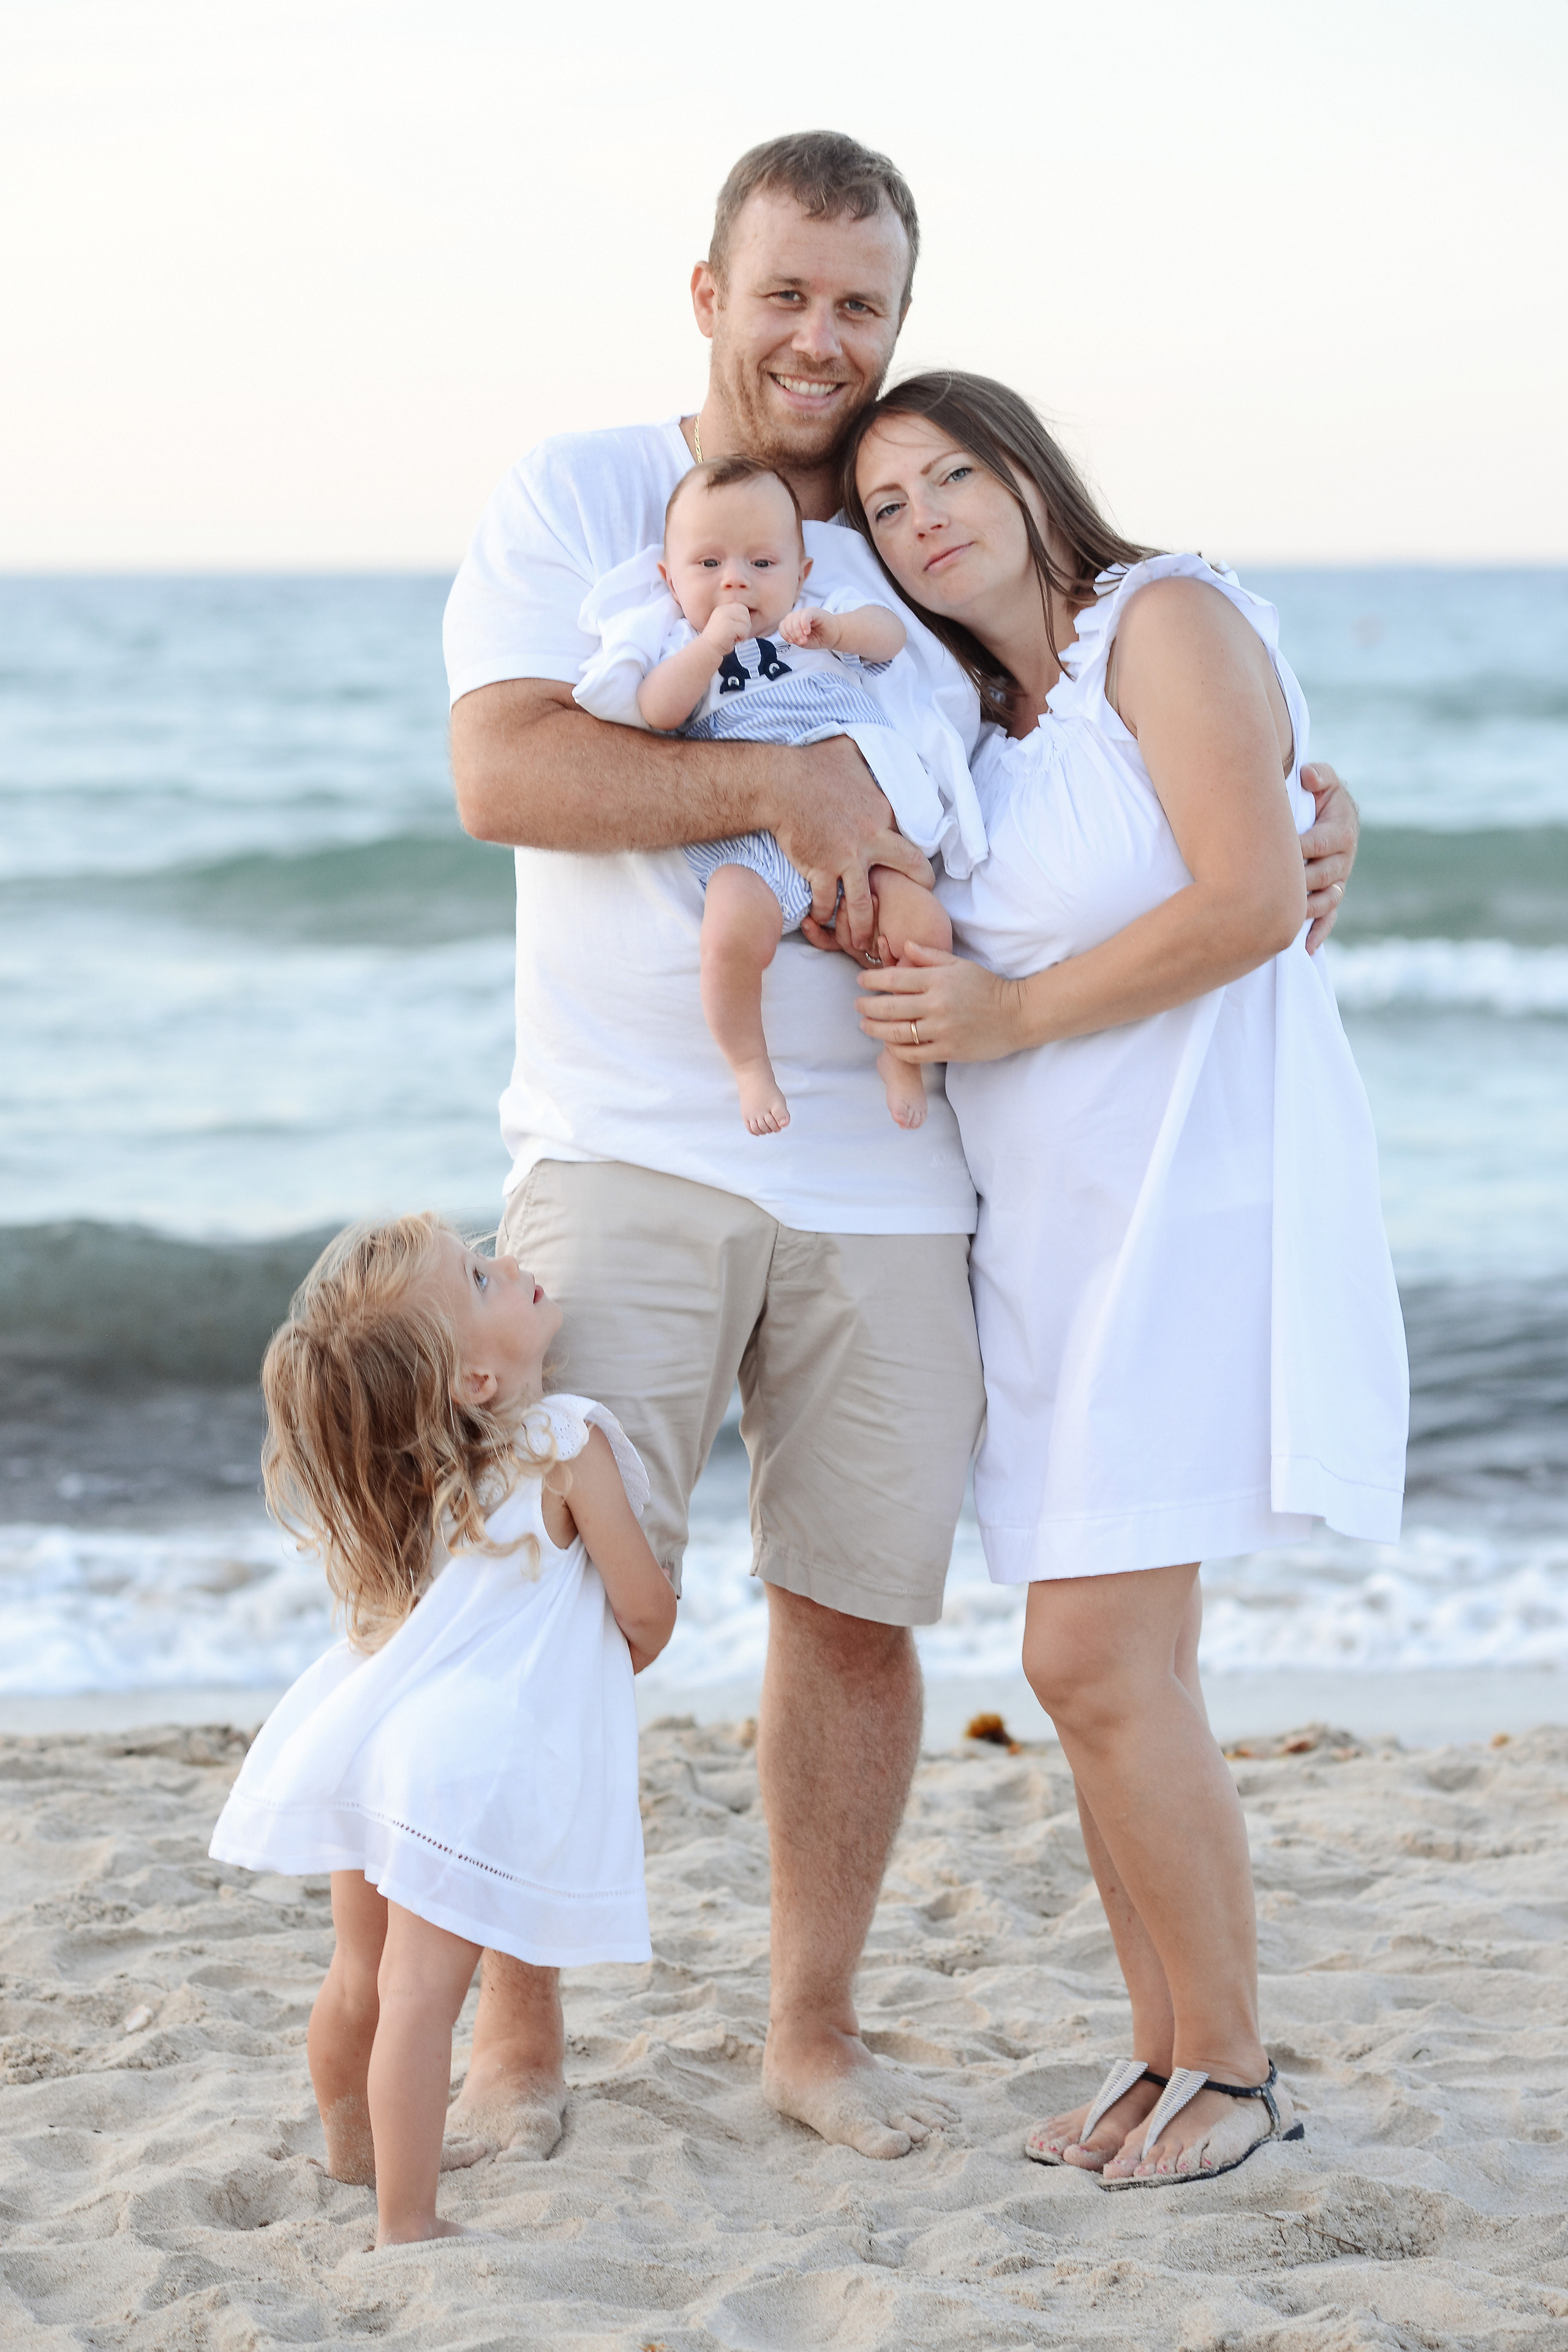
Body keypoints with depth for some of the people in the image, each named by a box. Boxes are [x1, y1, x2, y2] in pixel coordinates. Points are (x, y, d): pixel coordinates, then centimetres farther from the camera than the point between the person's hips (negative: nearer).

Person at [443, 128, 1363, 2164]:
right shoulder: (577, 500, 3)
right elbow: (500, 771, -12)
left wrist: (1308, 811, 2)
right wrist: (780, 783, -20)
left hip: (888, 1178, 4)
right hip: (631, 1155, -3)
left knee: (859, 1609, 7)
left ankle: (815, 2025, 22)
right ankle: (516, 2032, 8)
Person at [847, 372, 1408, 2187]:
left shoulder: (1167, 620, -6)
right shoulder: (972, 717, 17)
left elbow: (1252, 902, -15)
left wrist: (1013, 1014, -12)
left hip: (1192, 1200, -8)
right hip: (1051, 1220, 8)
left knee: (1094, 1662, -12)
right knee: (1125, 1672, 8)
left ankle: (1233, 2066, 1)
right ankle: (1166, 2056, 17)